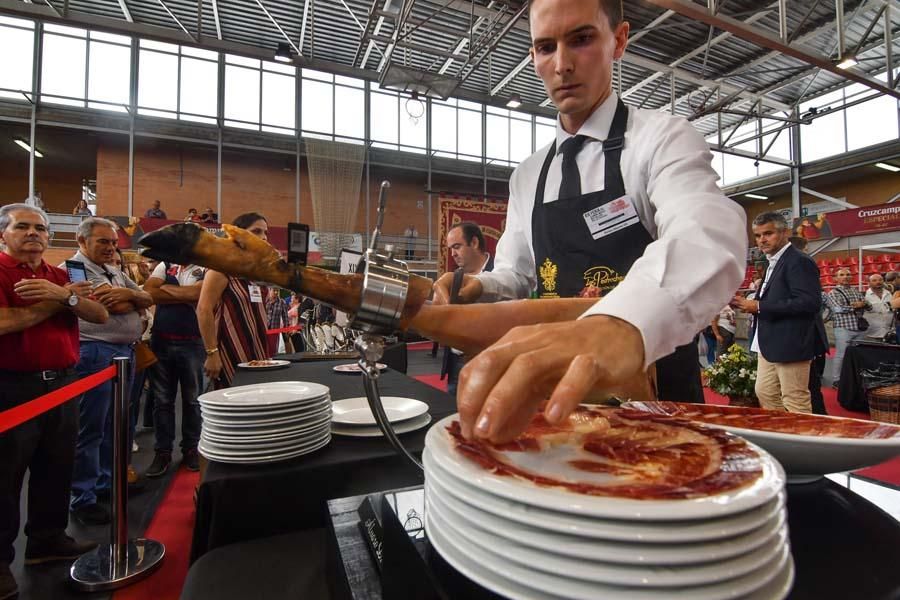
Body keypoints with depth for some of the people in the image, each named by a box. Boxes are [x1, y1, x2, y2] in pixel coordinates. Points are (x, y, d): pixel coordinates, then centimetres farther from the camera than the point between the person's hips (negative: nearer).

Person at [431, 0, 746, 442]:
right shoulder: (527, 176, 5)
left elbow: (707, 234, -32)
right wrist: (478, 289, -13)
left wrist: (624, 322, -54)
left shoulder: (664, 139, -11)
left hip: (654, 397, -4)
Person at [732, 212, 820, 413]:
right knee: (765, 394, 16)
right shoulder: (774, 263, 15)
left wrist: (759, 306, -22)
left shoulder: (799, 261, -13)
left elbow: (810, 302, -24)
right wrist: (748, 304, 1)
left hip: (790, 345, -10)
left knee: (795, 402, 0)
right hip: (769, 345, 10)